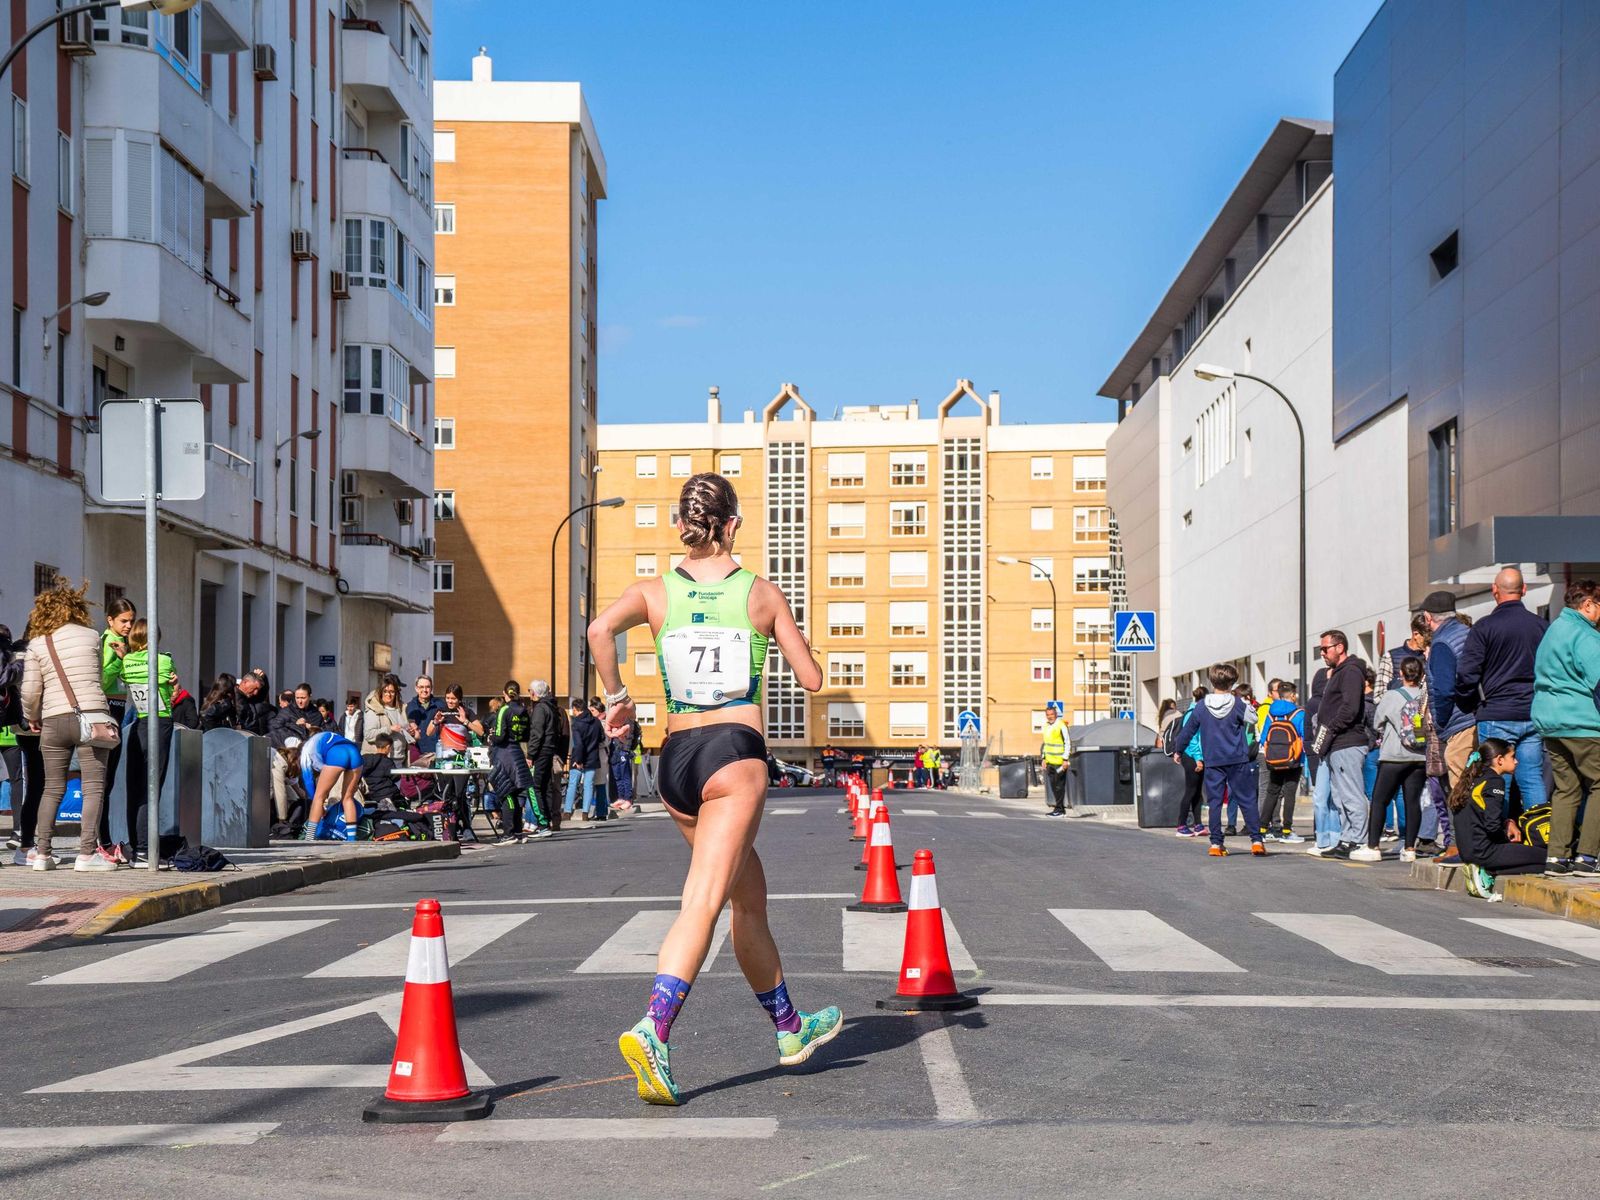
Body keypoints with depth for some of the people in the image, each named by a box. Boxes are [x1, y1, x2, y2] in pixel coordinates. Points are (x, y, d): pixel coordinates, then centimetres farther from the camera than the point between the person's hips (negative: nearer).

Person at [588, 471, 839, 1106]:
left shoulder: (655, 591, 6)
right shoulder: (762, 592, 3)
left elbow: (600, 629, -14)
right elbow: (811, 678, 6)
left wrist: (616, 696, -1)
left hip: (676, 756, 5)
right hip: (736, 752, -4)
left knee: (750, 900, 19)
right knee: (702, 902, -14)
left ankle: (790, 1028, 33)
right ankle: (652, 1031, -33)